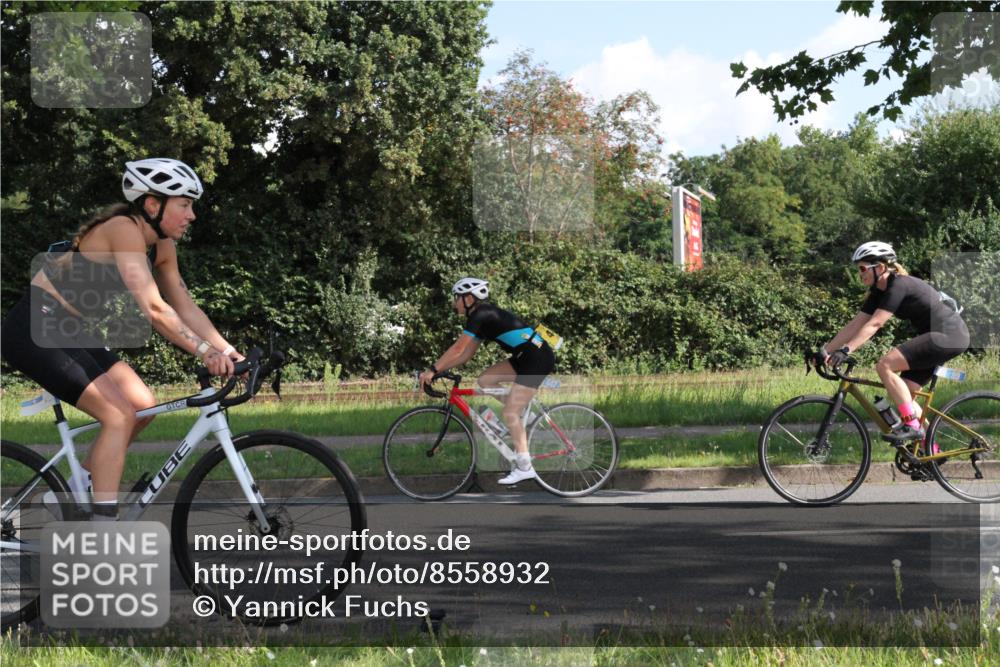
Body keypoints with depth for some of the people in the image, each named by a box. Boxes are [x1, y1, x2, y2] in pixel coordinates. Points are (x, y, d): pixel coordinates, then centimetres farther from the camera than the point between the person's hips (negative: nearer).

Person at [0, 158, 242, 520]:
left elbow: (186, 308, 4)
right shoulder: (124, 228, -23)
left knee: (143, 406, 2)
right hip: (34, 330, -9)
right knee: (120, 415, -17)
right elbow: (153, 309, -32)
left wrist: (230, 352, -7)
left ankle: (75, 490, 16)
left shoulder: (161, 245, 5)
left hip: (67, 331, 9)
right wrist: (205, 351, -36)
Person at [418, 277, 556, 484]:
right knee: (486, 380, 9)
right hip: (526, 357, 9)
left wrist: (433, 370, -13)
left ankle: (524, 467, -5)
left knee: (510, 413, -9)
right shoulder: (484, 316, 16)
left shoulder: (480, 315, -12)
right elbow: (467, 353, 17)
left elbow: (458, 349, -17)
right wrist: (439, 369, 13)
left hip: (537, 359, -9)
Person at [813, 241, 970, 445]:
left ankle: (911, 425, -16)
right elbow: (856, 324, 6)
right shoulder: (879, 291, 8)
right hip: (936, 336, 10)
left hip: (948, 335, -10)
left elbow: (875, 324, -28)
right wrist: (825, 351, 1)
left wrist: (845, 350, -34)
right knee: (903, 394, 6)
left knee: (884, 365, -21)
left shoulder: (898, 285, -19)